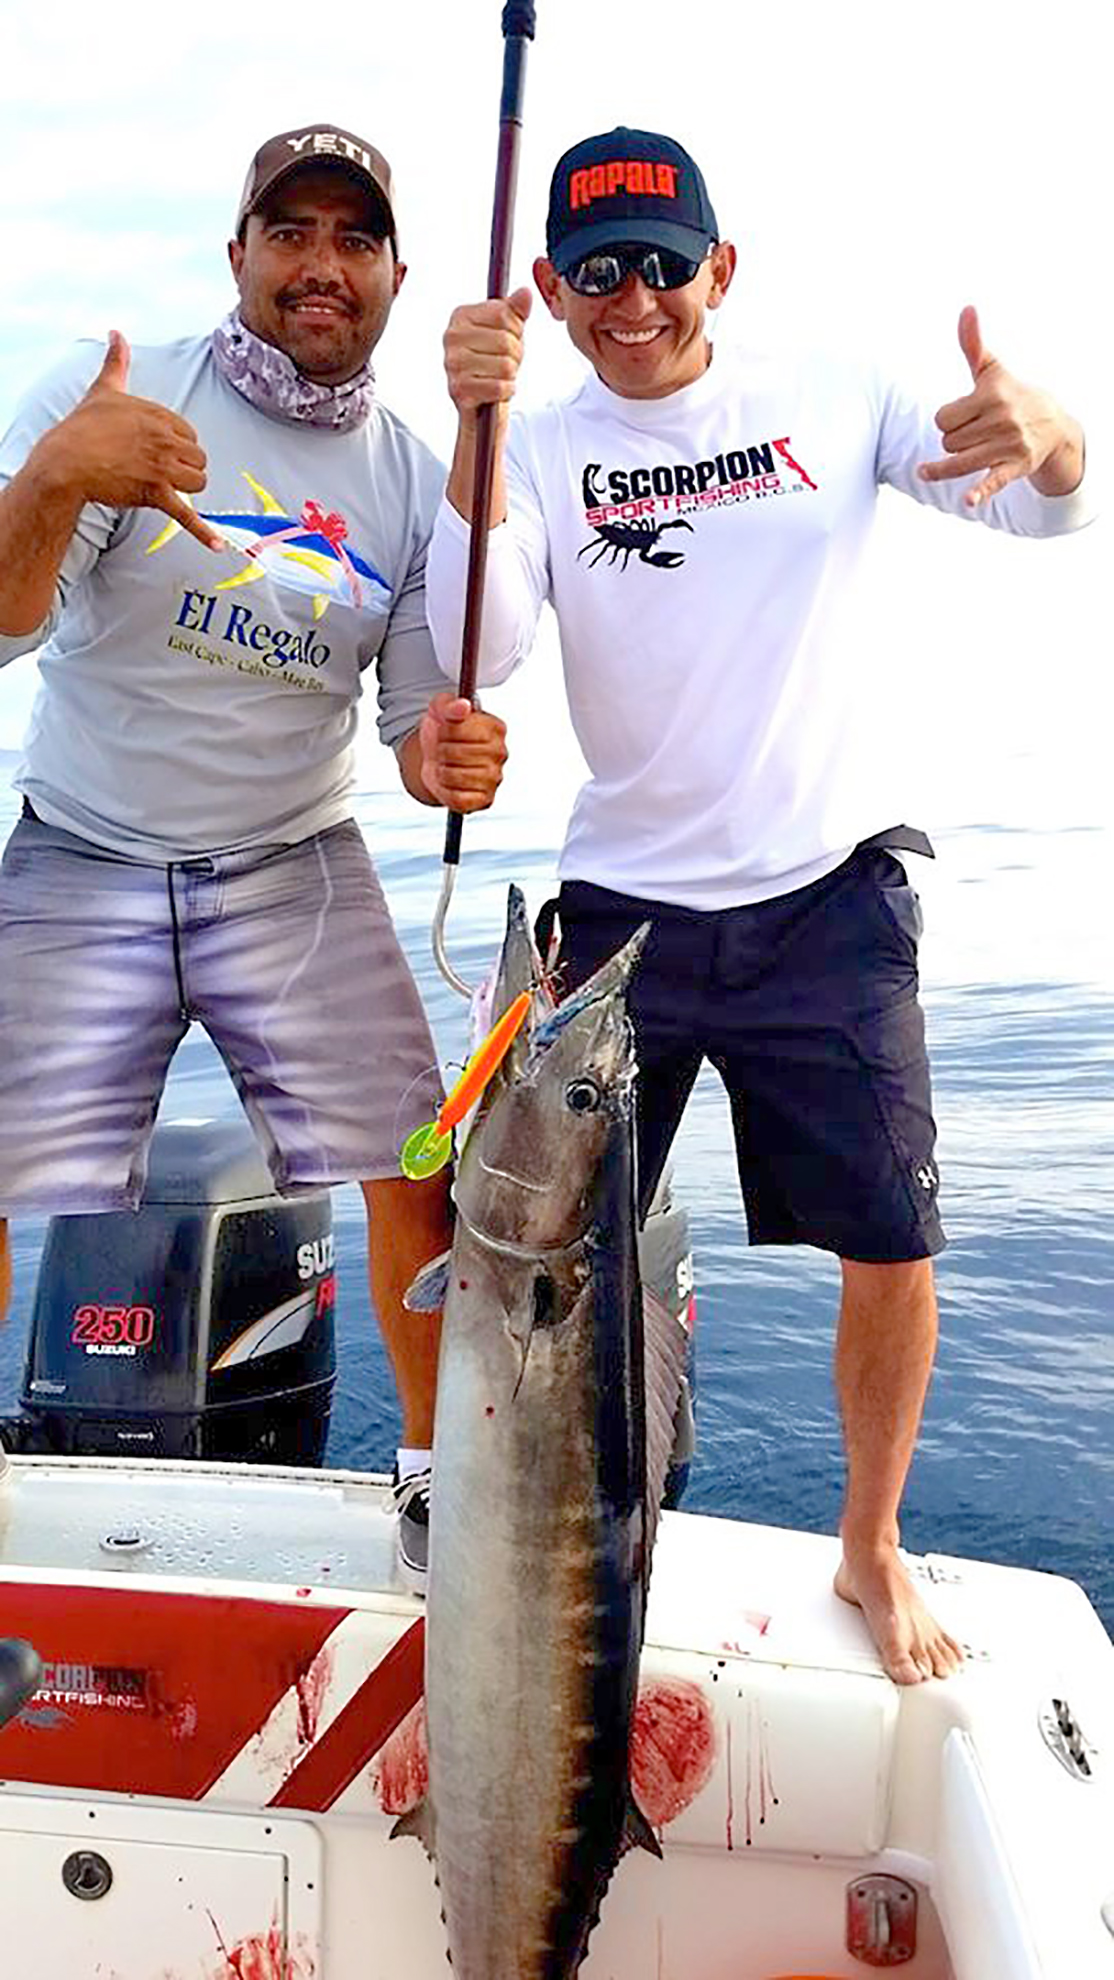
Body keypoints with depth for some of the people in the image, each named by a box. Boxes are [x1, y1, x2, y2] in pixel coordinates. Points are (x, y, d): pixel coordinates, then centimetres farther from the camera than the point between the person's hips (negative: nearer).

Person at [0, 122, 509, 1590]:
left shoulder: (413, 480, 4)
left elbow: (418, 718, 4)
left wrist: (447, 760, -21)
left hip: (298, 873, 2)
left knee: (421, 1181, -7)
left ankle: (437, 1469, 17)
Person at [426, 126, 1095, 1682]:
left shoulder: (830, 397, 4)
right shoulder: (541, 452, 3)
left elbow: (1047, 511, -2)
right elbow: (480, 655, -13)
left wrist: (1042, 432, -25)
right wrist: (477, 426, -24)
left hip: (829, 897, 0)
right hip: (624, 901, 1)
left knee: (892, 1246, -2)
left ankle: (871, 1545, 24)